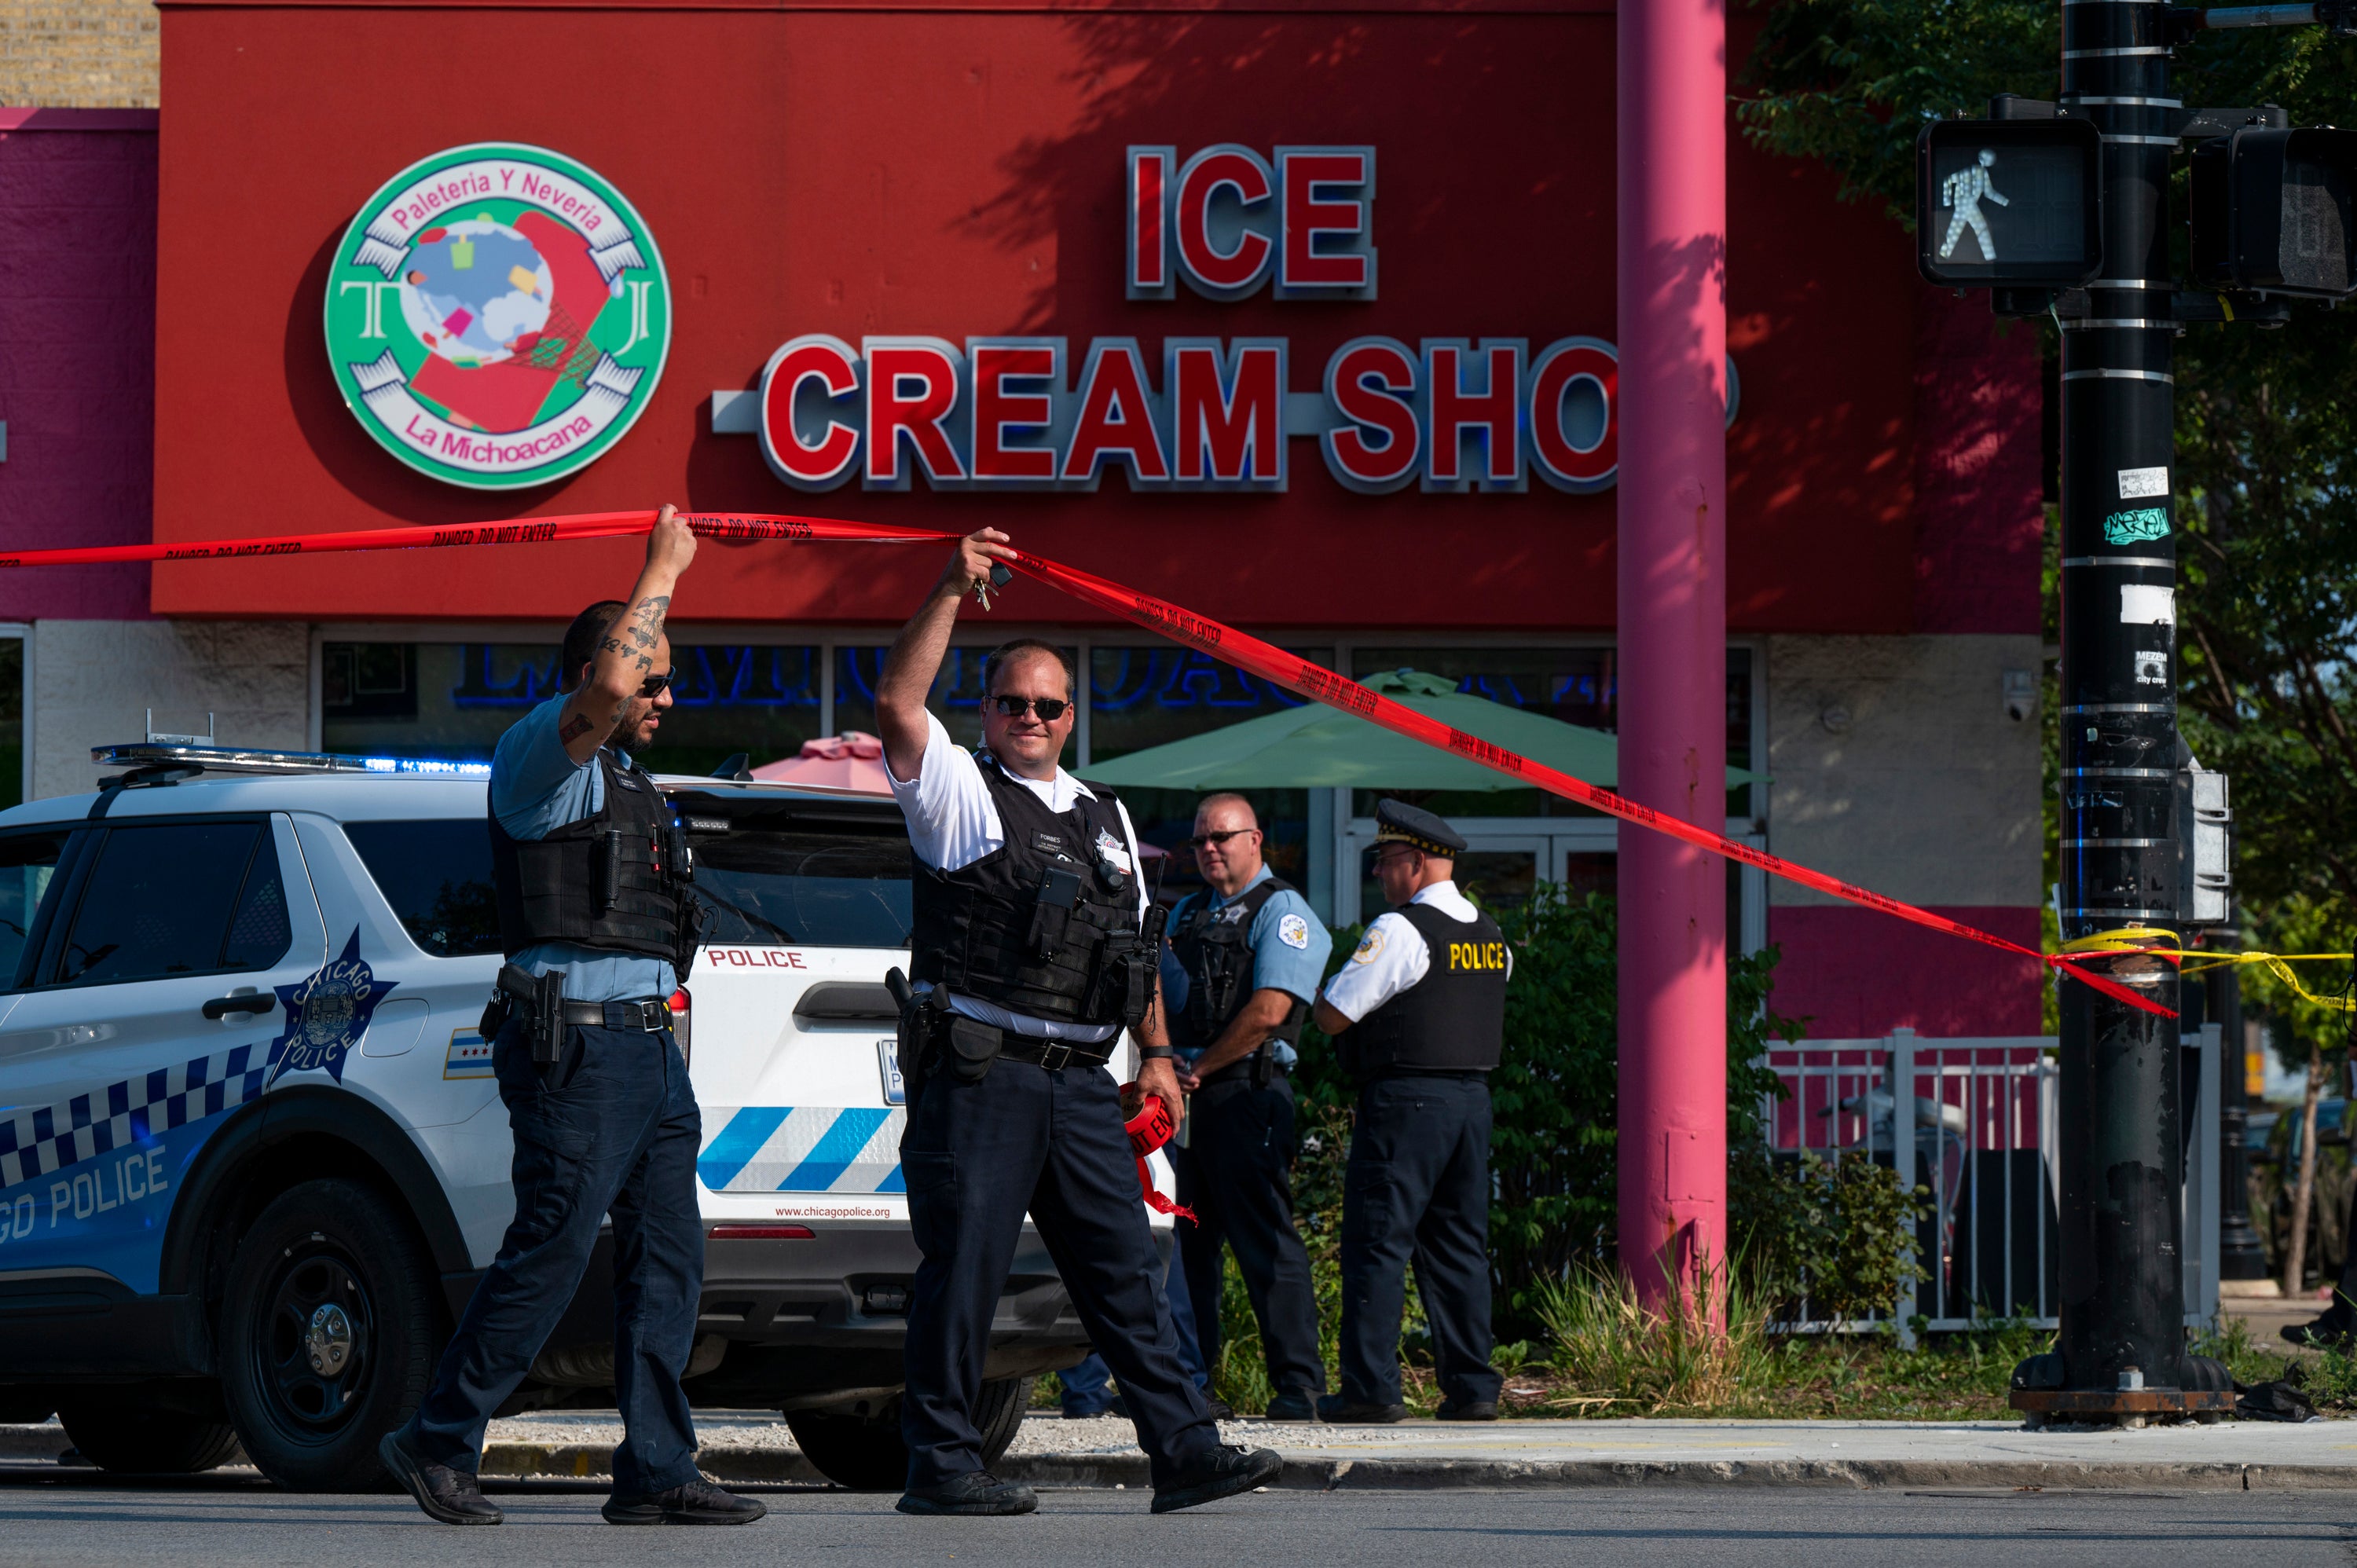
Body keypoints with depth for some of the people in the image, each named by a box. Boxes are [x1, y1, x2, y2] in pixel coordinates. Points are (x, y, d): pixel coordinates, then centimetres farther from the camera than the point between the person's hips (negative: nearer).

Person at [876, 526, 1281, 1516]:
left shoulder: (1104, 818, 22)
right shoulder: (959, 790, 3)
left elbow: (1135, 945, 27)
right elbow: (896, 705, -14)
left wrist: (1155, 1053, 17)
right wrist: (951, 596, -17)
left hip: (1079, 1081, 6)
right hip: (978, 1072, -6)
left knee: (1125, 1269, 3)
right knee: (963, 1268, -6)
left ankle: (1183, 1450, 2)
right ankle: (939, 1463, -1)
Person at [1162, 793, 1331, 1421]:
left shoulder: (1282, 914, -3)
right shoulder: (1185, 914, 22)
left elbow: (1268, 1011, -13)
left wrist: (1198, 1069, -8)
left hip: (1244, 1093, -8)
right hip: (1182, 1096, 8)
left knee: (1264, 1241, -10)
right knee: (1183, 1240, 8)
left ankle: (1297, 1385, -10)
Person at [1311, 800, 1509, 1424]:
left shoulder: (1400, 930, -12)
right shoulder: (1489, 935, 12)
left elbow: (1333, 1016, -12)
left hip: (1405, 1099, -7)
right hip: (1473, 1095, 8)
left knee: (1377, 1241, -4)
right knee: (1459, 1243, 10)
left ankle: (1371, 1388, -7)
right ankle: (1472, 1387, 7)